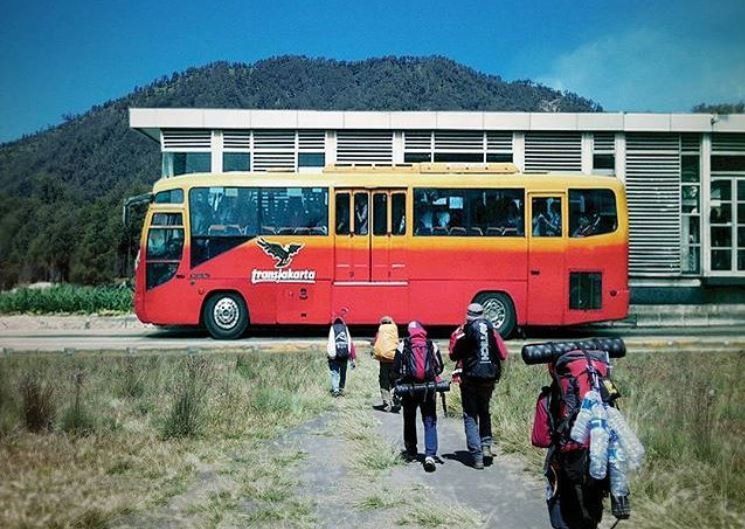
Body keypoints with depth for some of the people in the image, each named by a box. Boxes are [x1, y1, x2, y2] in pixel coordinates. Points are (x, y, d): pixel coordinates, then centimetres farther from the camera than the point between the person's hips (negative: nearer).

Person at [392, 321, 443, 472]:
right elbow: (439, 367, 9)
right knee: (430, 422, 3)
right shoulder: (432, 346, 4)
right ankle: (430, 455, -11)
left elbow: (396, 369, -3)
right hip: (429, 389, 0)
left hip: (409, 388, 0)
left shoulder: (402, 346, -1)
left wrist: (397, 384, 14)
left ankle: (411, 452, 27)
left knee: (410, 421, 17)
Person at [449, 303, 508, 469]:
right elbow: (503, 355, 3)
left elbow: (454, 355, -2)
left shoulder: (464, 332, -8)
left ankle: (477, 456, -2)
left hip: (470, 379, -3)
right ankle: (486, 445, 10)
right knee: (484, 412, 24)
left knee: (470, 416, 5)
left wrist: (455, 336, 7)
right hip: (489, 378, 3)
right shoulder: (492, 330, 1)